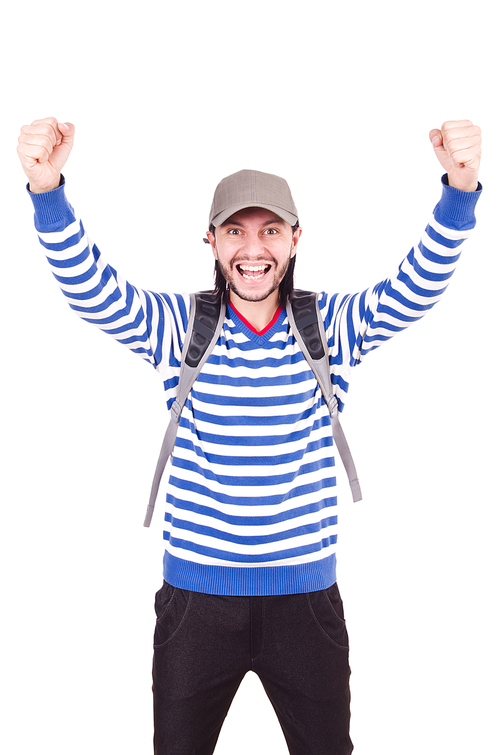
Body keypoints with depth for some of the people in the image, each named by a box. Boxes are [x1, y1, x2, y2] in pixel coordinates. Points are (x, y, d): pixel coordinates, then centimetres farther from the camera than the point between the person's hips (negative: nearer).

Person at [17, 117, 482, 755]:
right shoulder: (179, 326, -4)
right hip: (195, 595, 0)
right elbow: (90, 289, -16)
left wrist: (460, 189, -32)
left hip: (307, 595, 1)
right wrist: (47, 190, -33)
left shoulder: (331, 325, -3)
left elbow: (418, 286, -15)